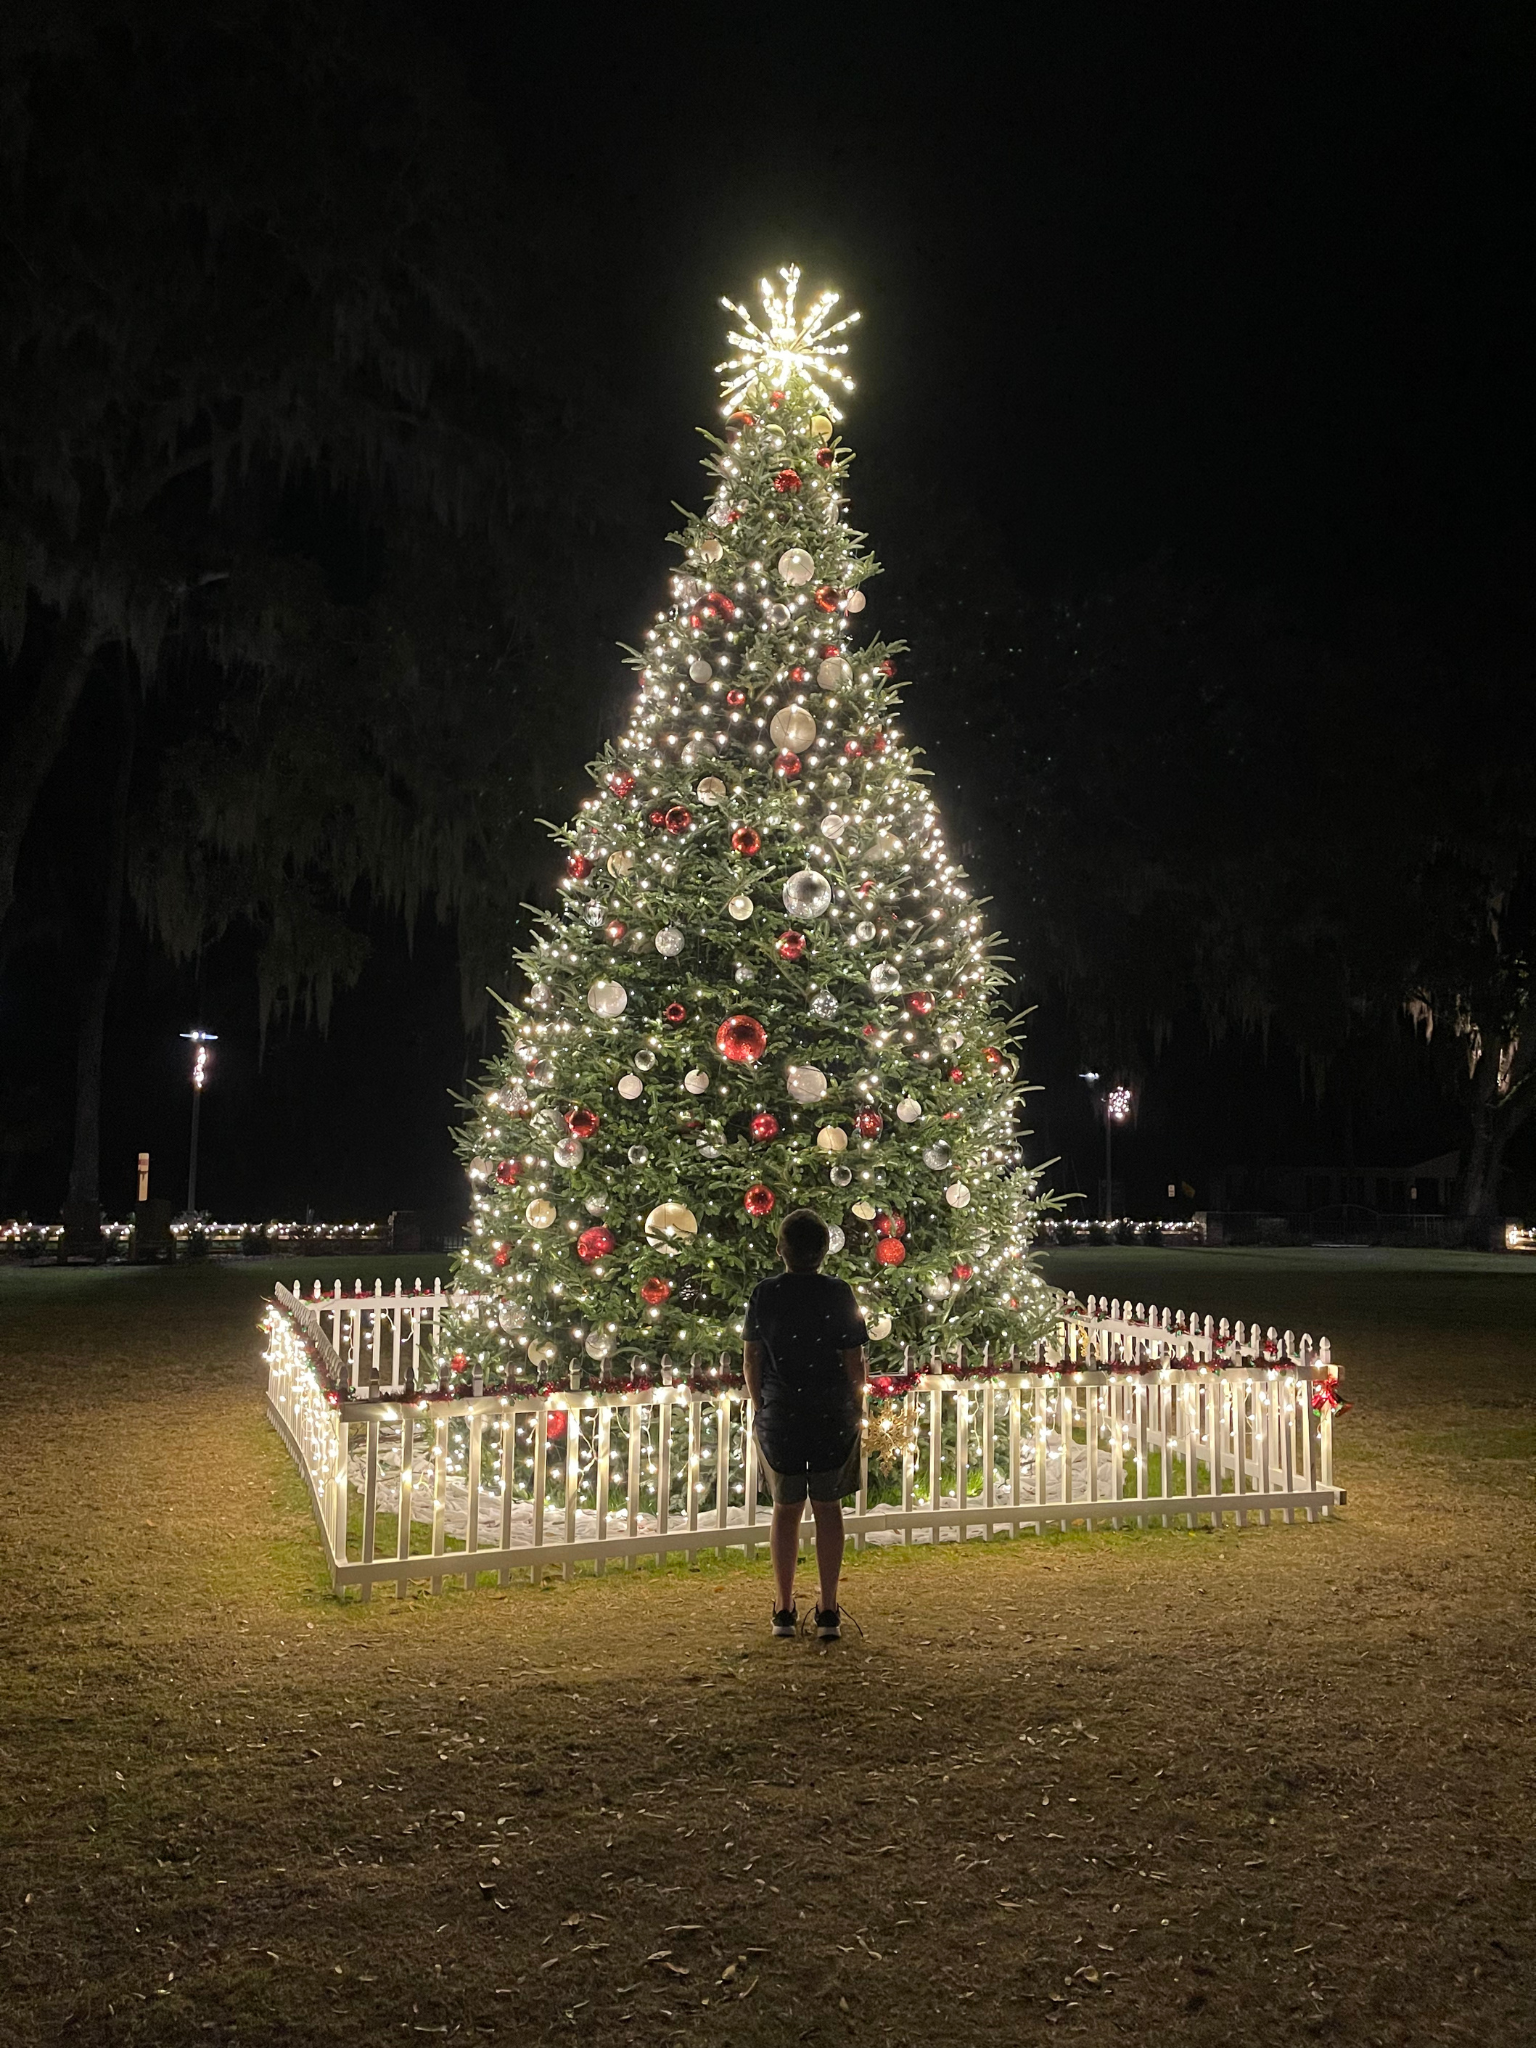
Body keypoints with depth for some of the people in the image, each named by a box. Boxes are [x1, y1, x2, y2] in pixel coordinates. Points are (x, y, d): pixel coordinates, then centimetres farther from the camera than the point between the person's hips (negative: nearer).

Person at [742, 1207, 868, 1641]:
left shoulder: (763, 1294, -4)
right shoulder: (839, 1294, -8)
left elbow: (750, 1362, 1)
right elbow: (855, 1366, -5)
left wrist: (761, 1409, 15)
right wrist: (852, 1410, 10)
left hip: (779, 1418, 1)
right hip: (833, 1418, -1)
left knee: (786, 1508, 14)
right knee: (827, 1508, 11)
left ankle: (784, 1609, 18)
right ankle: (828, 1612, 12)